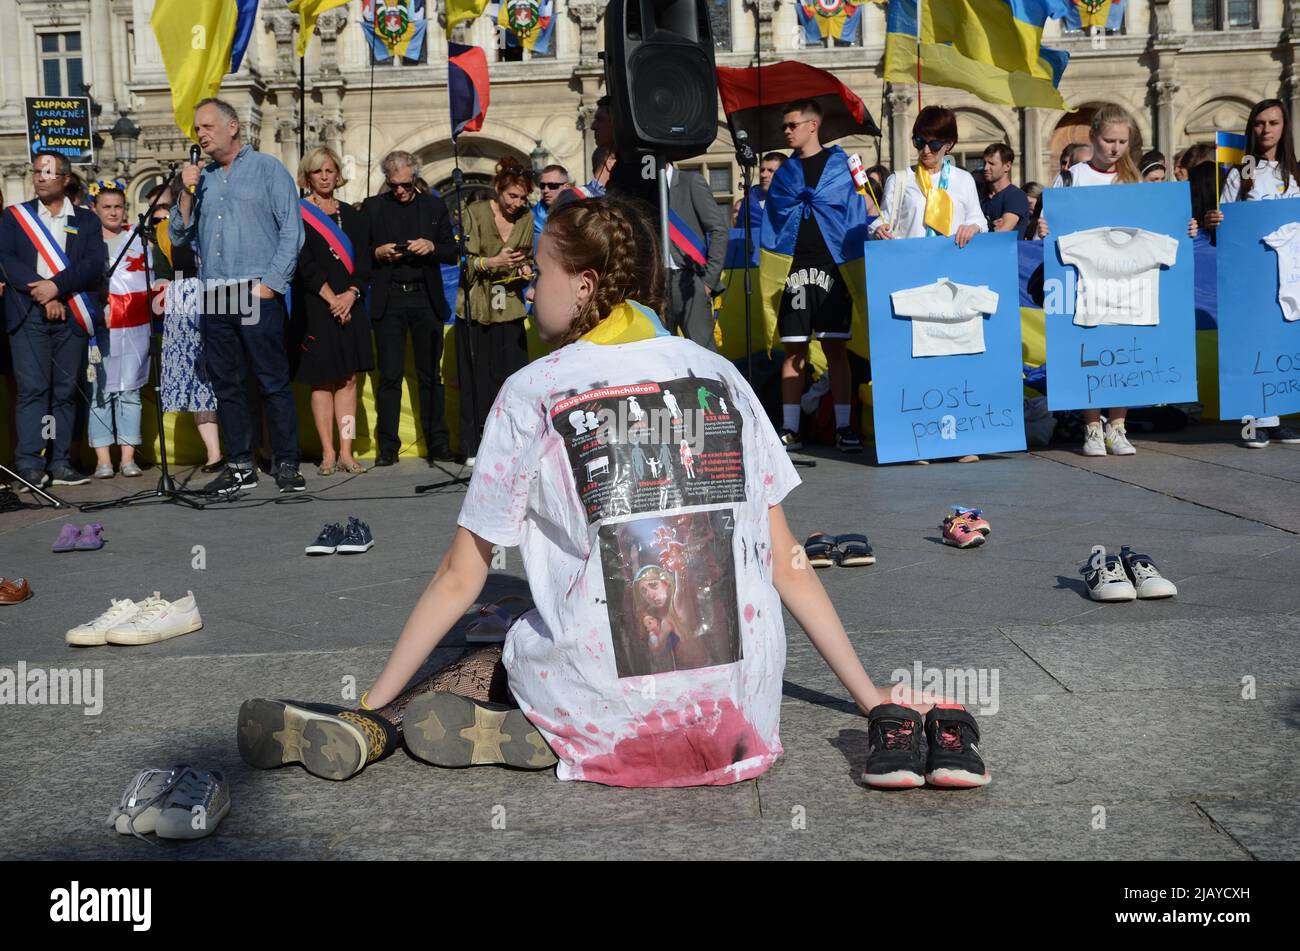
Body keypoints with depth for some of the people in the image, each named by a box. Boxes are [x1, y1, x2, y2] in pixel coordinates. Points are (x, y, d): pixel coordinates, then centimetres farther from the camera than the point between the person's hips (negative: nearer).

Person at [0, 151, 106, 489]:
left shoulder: (86, 220, 13)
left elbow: (96, 263, -1)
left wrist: (56, 285, -13)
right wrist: (40, 292, -11)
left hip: (71, 315, 1)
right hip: (28, 314, -1)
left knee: (66, 390, 1)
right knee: (32, 388, -8)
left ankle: (60, 462, 4)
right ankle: (29, 464, -9)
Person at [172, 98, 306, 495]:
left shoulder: (267, 170, 4)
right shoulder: (201, 179, 18)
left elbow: (292, 231, -3)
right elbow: (179, 236, 15)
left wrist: (269, 283, -11)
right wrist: (186, 194, 2)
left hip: (258, 294, -5)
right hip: (214, 297, 5)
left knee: (274, 382, -5)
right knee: (226, 385, 6)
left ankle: (286, 464, 0)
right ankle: (240, 466, 13)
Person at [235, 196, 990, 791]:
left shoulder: (531, 394, 0)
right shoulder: (719, 375, 7)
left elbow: (461, 578, 5)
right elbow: (786, 559, 7)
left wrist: (372, 708, 16)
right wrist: (870, 696, 15)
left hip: (611, 708, -3)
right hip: (741, 718, 4)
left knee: (489, 665, 26)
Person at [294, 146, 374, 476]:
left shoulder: (352, 216, 15)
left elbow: (363, 261, 7)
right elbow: (304, 262, -7)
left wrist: (350, 294, -10)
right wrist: (331, 298, -14)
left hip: (349, 305, 4)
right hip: (315, 306, -3)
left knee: (348, 378, 0)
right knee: (322, 380, -3)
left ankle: (346, 452, 1)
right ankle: (328, 454, 0)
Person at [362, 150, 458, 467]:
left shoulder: (434, 206, 11)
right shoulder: (372, 207, 8)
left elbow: (452, 252, 10)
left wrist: (432, 247, -9)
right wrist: (377, 253, -10)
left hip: (425, 299, 1)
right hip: (388, 301, -1)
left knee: (430, 375, 4)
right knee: (389, 376, -2)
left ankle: (437, 444, 8)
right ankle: (387, 447, 1)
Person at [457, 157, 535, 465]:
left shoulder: (526, 218, 8)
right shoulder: (475, 212, -3)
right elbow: (466, 261, -7)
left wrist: (525, 271, -1)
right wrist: (491, 262, -23)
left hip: (510, 309, 3)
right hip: (475, 309, -3)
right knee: (476, 380, -2)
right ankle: (474, 448, 5)